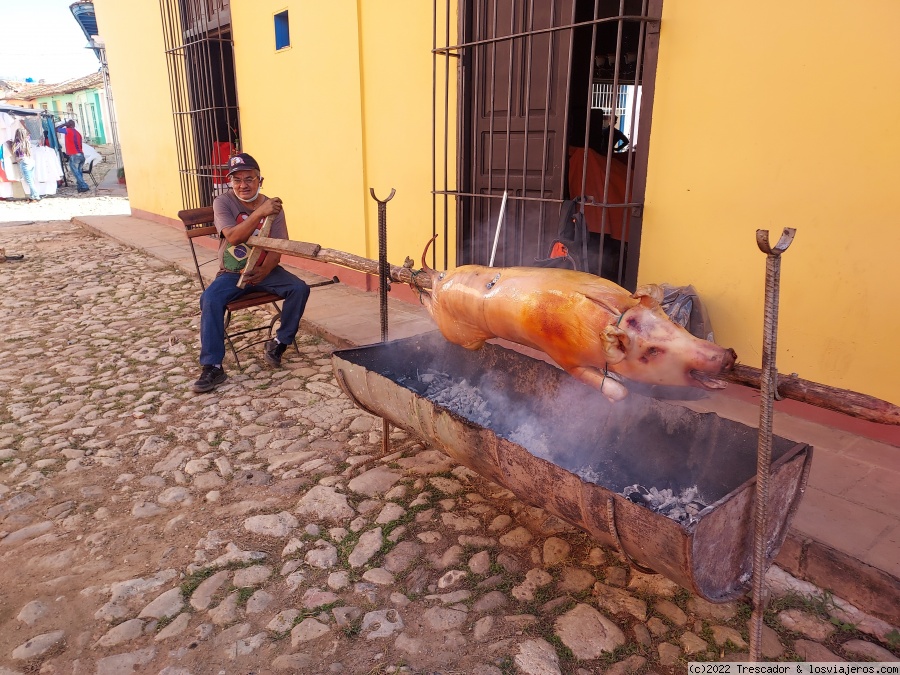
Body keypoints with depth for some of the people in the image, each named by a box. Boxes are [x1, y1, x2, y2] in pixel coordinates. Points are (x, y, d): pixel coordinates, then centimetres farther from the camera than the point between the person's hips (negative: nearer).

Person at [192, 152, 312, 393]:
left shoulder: (273, 207, -2)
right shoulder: (223, 202, -7)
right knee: (209, 299, -28)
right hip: (232, 273, -1)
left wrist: (264, 270, -28)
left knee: (299, 288, -23)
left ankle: (278, 344, -6)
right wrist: (260, 213, -38)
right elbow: (233, 236, -24)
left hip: (266, 270, 2)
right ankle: (212, 367, -22)